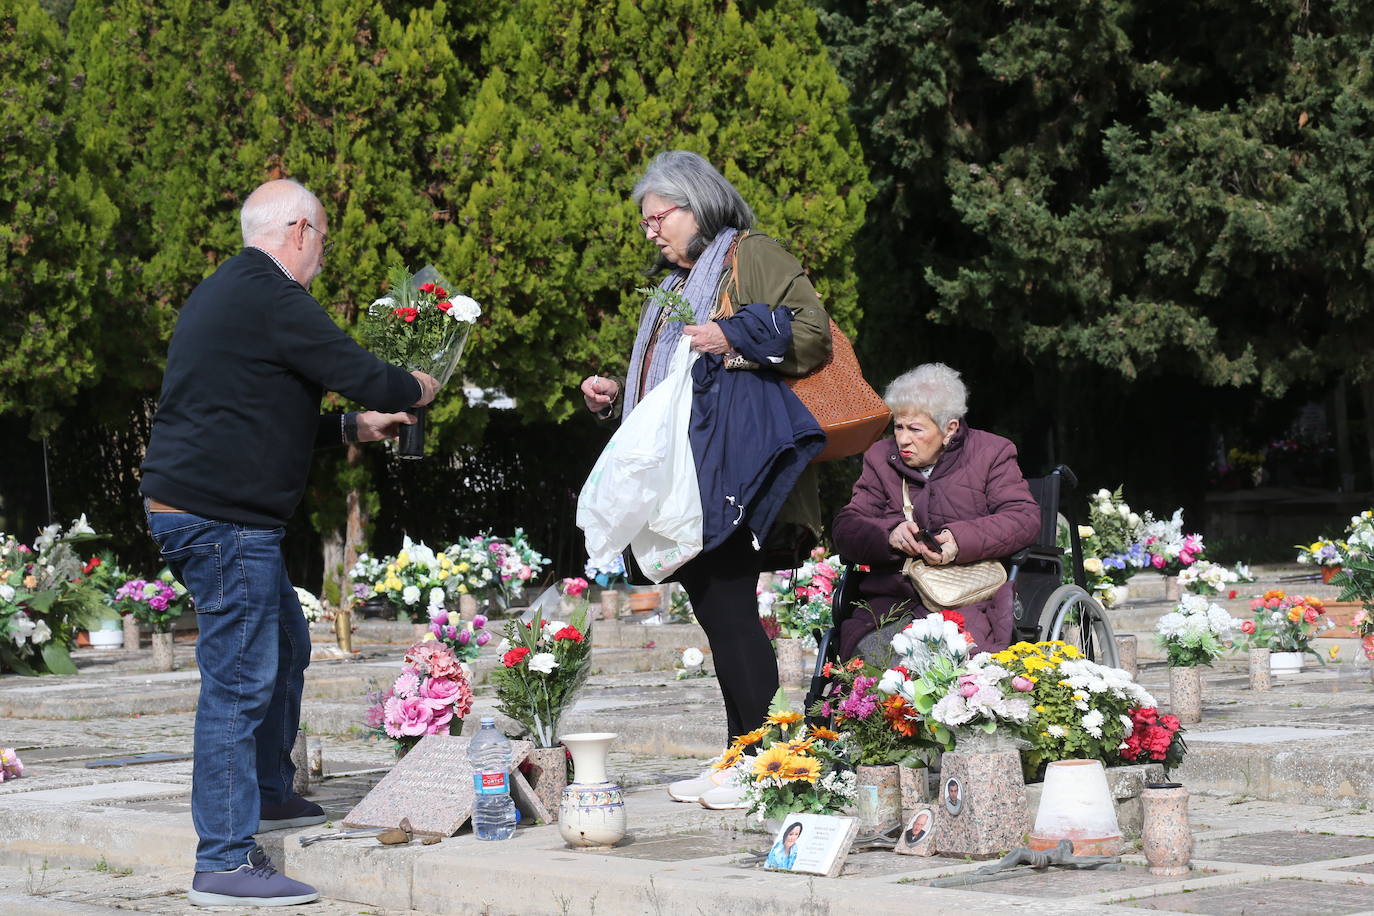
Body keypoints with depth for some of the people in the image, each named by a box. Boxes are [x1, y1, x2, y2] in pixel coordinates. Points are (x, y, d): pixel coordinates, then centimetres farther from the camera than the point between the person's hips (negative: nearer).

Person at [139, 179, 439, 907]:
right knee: (240, 679, -10)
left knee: (285, 649, 24)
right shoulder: (269, 299, -15)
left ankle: (267, 793, 37)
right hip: (221, 517, -11)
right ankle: (225, 861, -9)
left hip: (202, 511, 11)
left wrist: (353, 428, 27)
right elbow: (361, 376, -15)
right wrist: (417, 388, 6)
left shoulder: (225, 293, 19)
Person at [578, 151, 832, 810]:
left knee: (729, 610, -14)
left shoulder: (752, 256, 0)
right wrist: (615, 396, 15)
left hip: (733, 476, -9)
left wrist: (735, 339, -22)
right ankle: (740, 761, 10)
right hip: (686, 483, 9)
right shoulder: (674, 286, 27)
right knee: (718, 616, 7)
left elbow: (813, 334, -11)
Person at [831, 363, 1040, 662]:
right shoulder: (880, 456, 19)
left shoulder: (992, 453, 12)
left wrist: (962, 539, -19)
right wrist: (889, 534, -13)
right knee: (872, 653, -32)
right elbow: (845, 530, 10)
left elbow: (1025, 518, -2)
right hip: (891, 600, 2)